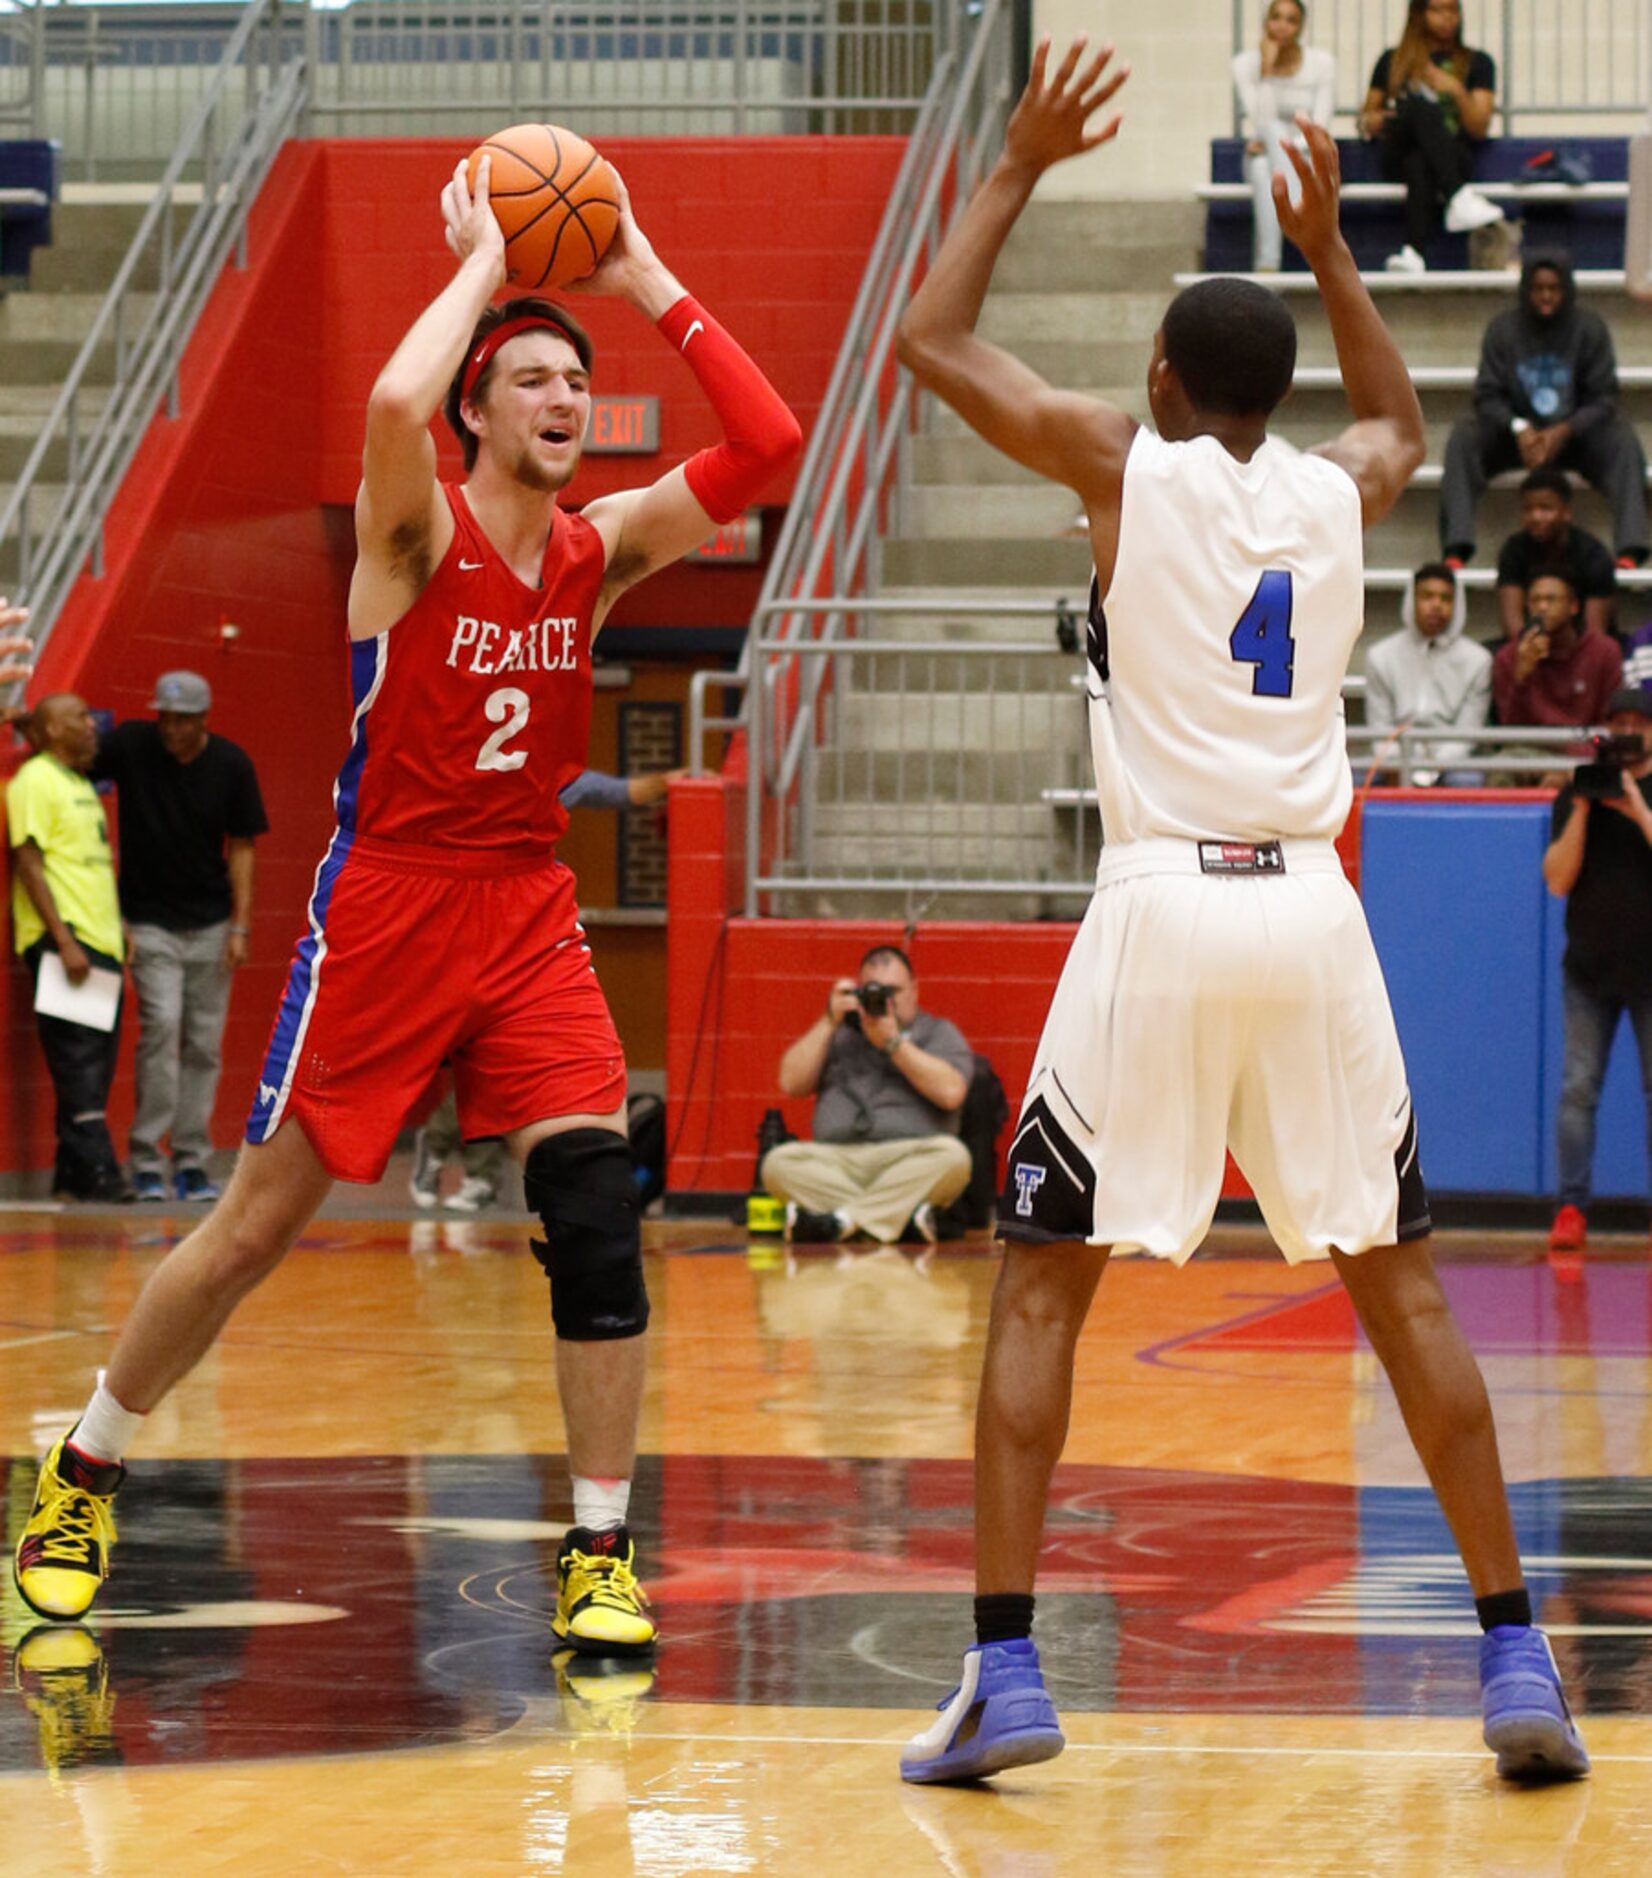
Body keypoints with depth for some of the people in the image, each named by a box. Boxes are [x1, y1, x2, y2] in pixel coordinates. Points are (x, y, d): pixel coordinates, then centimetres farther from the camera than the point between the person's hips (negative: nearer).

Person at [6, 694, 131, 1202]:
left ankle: (73, 1175, 11)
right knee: (78, 1060, -10)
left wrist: (119, 933, 17)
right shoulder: (35, 781, -7)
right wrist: (64, 940, -20)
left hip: (99, 942, 9)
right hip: (61, 939, -9)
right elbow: (29, 862, -14)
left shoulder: (80, 783, 20)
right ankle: (94, 1170, -12)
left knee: (97, 1062, 8)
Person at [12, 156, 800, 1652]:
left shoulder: (603, 547, 5)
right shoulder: (415, 529, -10)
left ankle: (602, 1556, -6)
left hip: (530, 911, 4)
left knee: (595, 1203, -13)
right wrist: (482, 262, -19)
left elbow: (770, 444, -5)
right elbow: (393, 407, -34)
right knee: (259, 1220, 3)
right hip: (386, 904, -4)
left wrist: (647, 281, -6)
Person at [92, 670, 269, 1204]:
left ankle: (192, 1161, 11)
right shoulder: (129, 744, -8)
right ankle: (146, 1161, -10)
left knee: (204, 1043, 3)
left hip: (210, 924, 2)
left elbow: (241, 846, 1)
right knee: (161, 1024, -16)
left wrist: (240, 925, -4)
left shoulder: (232, 765, -4)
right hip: (149, 922, -2)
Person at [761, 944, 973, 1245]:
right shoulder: (841, 1034, 24)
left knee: (953, 1156, -34)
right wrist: (829, 1022, 7)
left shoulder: (939, 1033, 16)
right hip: (835, 1159, 2)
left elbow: (951, 1093, -4)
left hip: (910, 1159, -2)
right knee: (778, 1162, -28)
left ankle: (839, 1220, -39)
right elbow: (791, 1083, 12)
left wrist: (892, 1042, -3)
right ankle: (906, 1214, -36)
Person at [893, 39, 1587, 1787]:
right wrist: (1328, 246, 36)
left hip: (1163, 907, -3)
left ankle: (1002, 1676, -4)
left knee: (1039, 1285, 5)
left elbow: (930, 344, 10)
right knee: (1399, 1283, 12)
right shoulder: (1339, 489, 10)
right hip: (1313, 911, 3)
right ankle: (1517, 1660, 8)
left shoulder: (1129, 465, 0)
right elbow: (1404, 422, 37)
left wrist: (1019, 165, 16)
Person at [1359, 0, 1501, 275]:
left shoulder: (1477, 64, 17)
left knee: (1420, 163, -40)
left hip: (1454, 156, 0)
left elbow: (1479, 129, 7)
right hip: (1397, 156, 0)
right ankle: (1458, 198, -57)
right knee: (1423, 108, -35)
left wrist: (1458, 92, -10)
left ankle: (1414, 252, -60)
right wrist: (1370, 122, -1)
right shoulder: (1393, 61, 21)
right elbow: (1367, 115, 24)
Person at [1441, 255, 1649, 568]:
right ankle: (1456, 550, -37)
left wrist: (1564, 432, -24)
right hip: (1516, 434, 1)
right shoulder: (1502, 327, -3)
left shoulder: (1589, 327, -5)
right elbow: (1487, 396, -5)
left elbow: (1604, 398, -7)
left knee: (1623, 439, -31)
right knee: (1462, 438, -27)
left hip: (1575, 433, -1)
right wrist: (1518, 428, -25)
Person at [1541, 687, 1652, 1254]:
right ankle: (1571, 1209, 1)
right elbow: (1558, 879, -4)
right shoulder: (1574, 797, 5)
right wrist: (1582, 809, -13)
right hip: (1589, 968, 1)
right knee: (1578, 1089, -2)